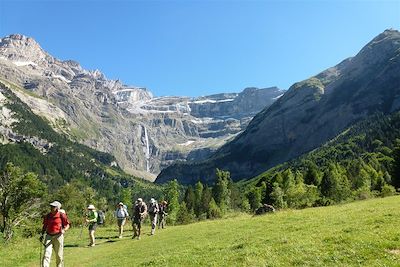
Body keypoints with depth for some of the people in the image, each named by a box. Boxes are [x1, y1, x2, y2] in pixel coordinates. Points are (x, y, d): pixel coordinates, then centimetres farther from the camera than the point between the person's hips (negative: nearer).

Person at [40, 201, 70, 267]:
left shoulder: (61, 215, -6)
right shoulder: (47, 216, 6)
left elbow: (67, 225, -1)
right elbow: (44, 226, 18)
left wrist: (64, 230, -20)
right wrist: (42, 234, 8)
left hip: (58, 236, -3)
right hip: (49, 236, 3)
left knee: (59, 255, 8)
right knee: (46, 254, -6)